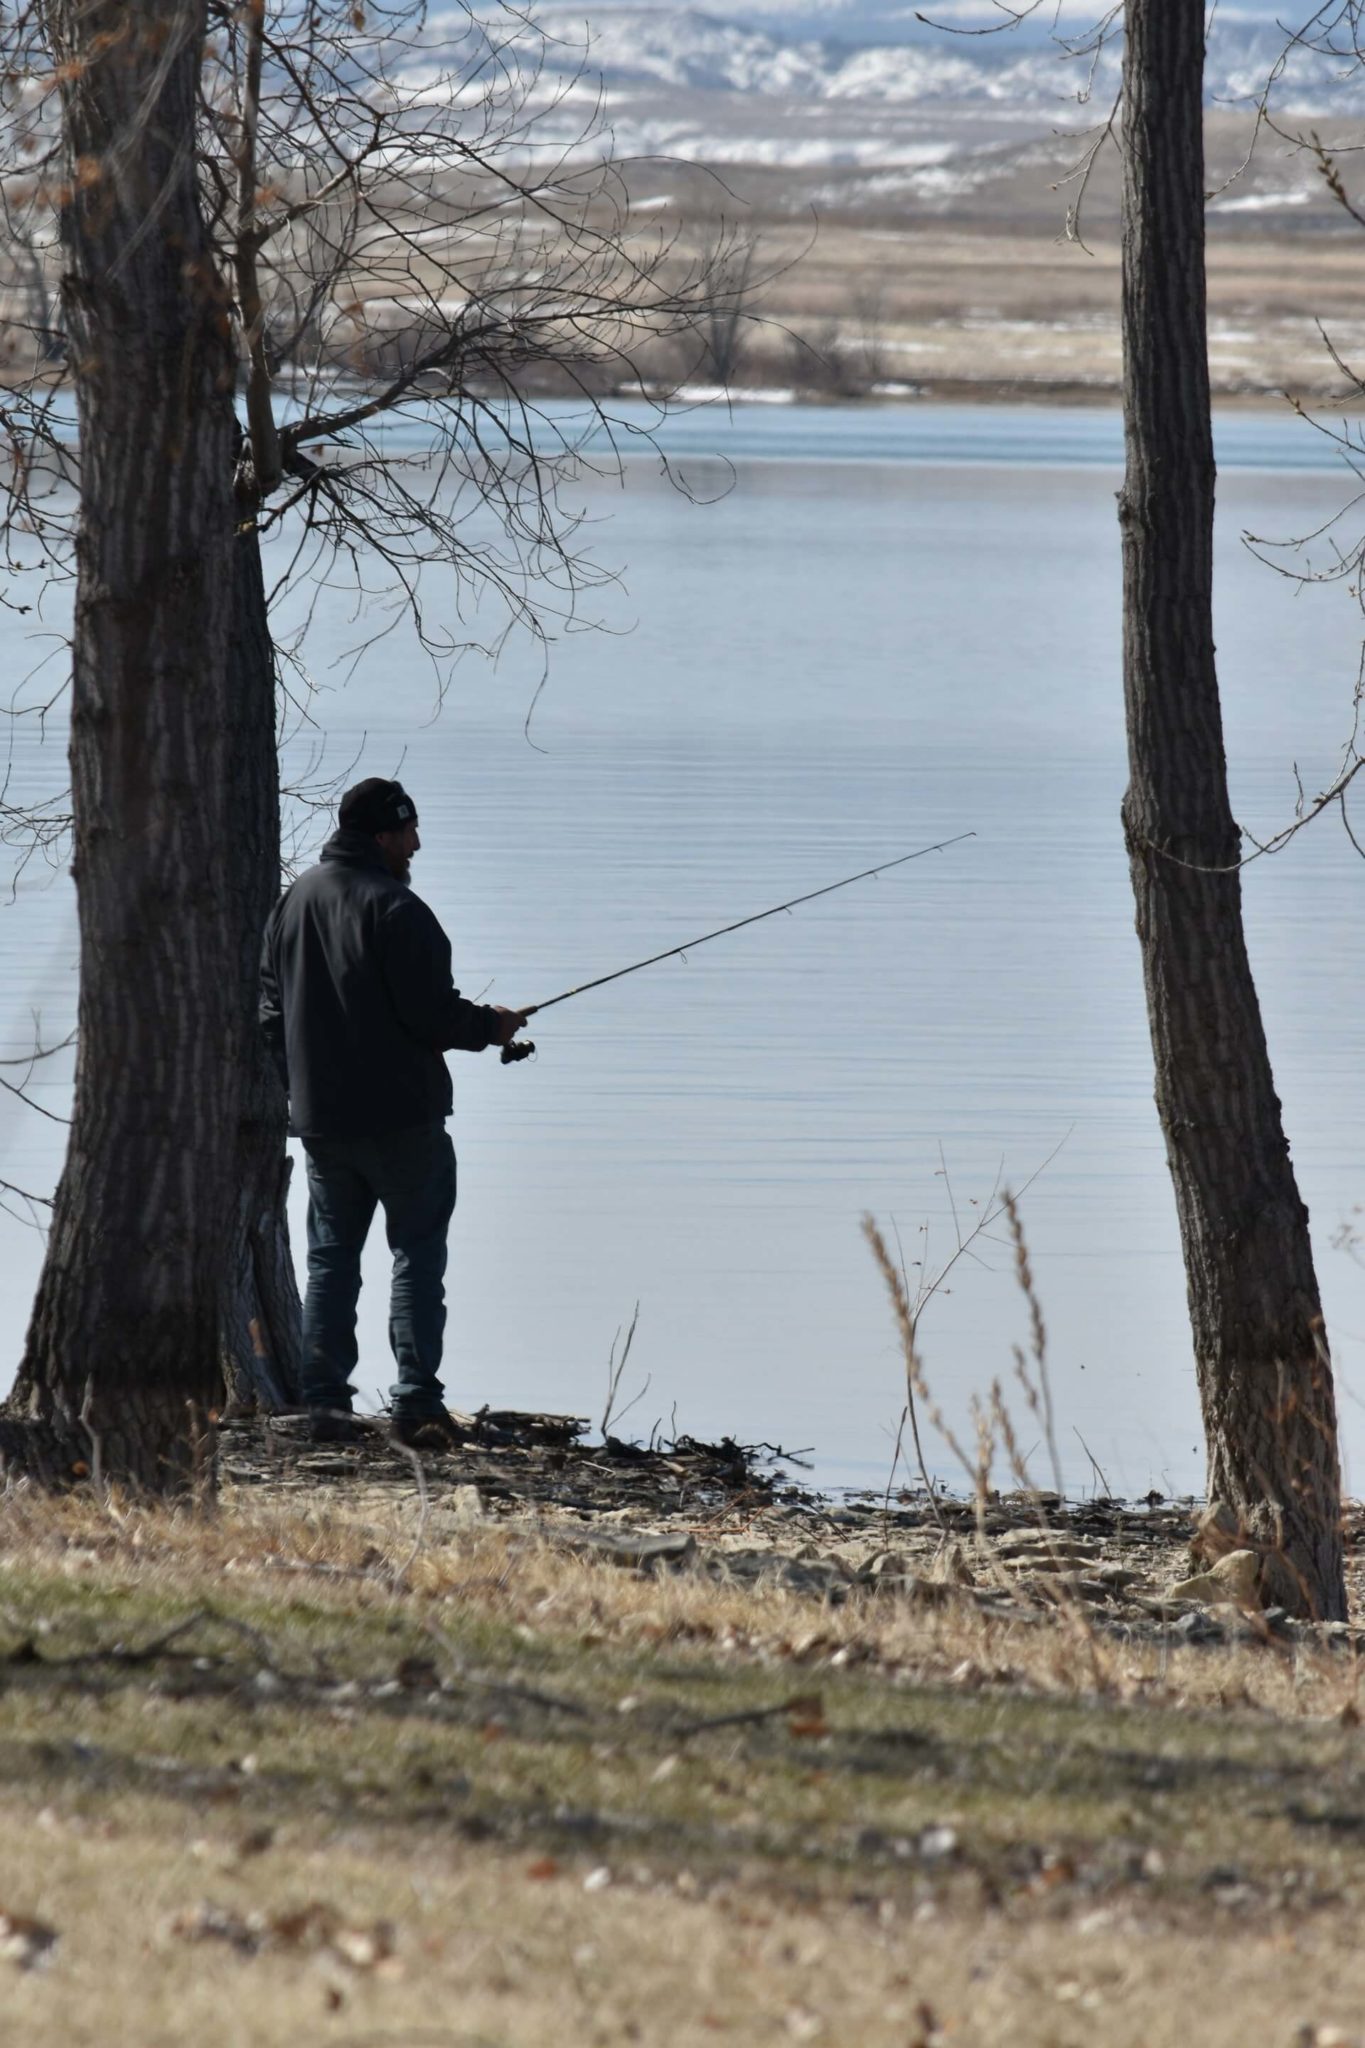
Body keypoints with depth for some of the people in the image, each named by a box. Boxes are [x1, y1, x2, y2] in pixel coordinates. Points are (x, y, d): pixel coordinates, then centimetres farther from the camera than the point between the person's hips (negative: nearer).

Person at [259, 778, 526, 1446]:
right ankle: (416, 1403, -6)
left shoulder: (293, 903, 9)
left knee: (331, 1257, 11)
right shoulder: (395, 909, -16)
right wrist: (490, 1026, 0)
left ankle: (324, 1401, 7)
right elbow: (431, 1014, -18)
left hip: (319, 1119, 7)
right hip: (400, 1116, -6)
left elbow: (273, 1010, 16)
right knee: (417, 1254, 0)